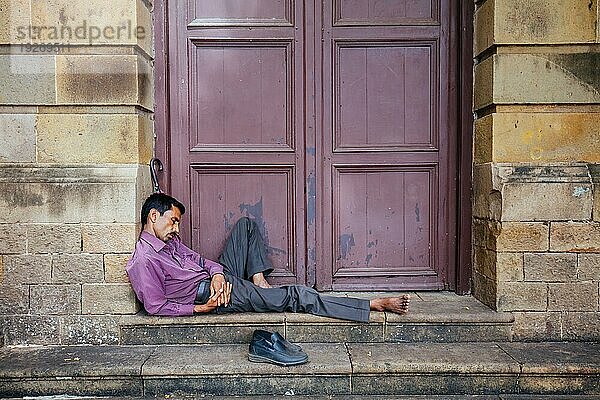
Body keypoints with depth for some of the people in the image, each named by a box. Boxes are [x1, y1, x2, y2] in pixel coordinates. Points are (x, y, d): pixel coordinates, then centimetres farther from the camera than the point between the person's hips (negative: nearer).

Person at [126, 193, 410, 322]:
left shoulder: (169, 240, 11)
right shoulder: (144, 261, -16)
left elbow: (199, 260, 13)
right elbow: (156, 306, -18)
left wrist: (217, 273, -10)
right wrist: (201, 308, -19)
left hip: (220, 278, 10)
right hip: (216, 294, -10)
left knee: (246, 224, 16)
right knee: (294, 296, -18)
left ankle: (260, 282, 3)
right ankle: (376, 305, -18)